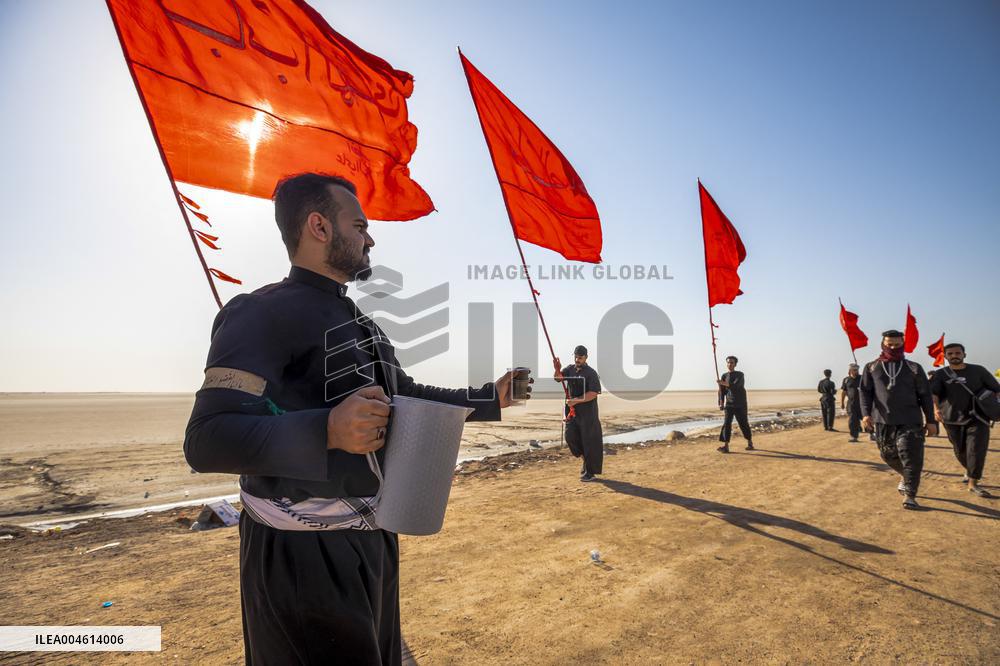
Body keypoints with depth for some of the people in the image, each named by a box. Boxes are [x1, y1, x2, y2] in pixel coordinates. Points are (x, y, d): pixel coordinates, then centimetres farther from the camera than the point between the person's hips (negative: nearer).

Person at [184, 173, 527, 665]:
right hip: (303, 552, -9)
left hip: (372, 537, 9)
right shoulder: (261, 313, -16)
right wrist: (326, 431, -37)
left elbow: (406, 397, 20)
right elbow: (207, 440, -24)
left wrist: (490, 398, 15)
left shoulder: (361, 324, 14)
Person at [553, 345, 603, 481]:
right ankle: (586, 459, 26)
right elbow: (558, 378, -3)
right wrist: (557, 370, -25)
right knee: (570, 437, 2)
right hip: (572, 411, 6)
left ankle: (590, 471, 11)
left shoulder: (591, 373, -10)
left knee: (589, 441, 0)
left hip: (588, 412, -5)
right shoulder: (570, 369, 9)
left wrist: (576, 400, -23)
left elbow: (593, 393, -17)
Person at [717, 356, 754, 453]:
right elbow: (722, 391, 9)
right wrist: (721, 403, -3)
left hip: (740, 405, -3)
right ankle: (725, 446, -12)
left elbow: (735, 386, -23)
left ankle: (750, 443, 24)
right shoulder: (724, 376, 9)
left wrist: (724, 383, -38)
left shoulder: (740, 375, -5)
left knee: (744, 424, 4)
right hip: (729, 404, 3)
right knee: (726, 424, -9)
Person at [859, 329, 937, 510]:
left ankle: (909, 495, 0)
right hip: (882, 421, 2)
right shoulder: (871, 367, 8)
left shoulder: (914, 368, 7)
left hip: (910, 421, -1)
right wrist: (866, 414, -12)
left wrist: (930, 421, 5)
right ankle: (905, 477, 41)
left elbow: (925, 396, 9)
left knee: (911, 458, -7)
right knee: (889, 455, 13)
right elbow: (864, 392, 1)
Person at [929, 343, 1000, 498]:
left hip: (977, 419, -1)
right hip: (953, 420, 1)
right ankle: (969, 471, 40)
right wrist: (936, 408, -33)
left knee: (976, 450, -8)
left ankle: (973, 484, 0)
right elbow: (933, 393, -15)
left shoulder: (978, 370, 2)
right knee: (960, 451, 12)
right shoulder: (941, 374, 0)